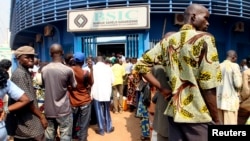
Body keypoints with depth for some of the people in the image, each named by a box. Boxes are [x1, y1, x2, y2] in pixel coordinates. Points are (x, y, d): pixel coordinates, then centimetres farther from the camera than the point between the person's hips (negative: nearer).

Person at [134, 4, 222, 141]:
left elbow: (141, 65, 6)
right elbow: (208, 86, -16)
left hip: (174, 112, 6)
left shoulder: (168, 41, 6)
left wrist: (162, 89, 4)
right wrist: (216, 120, -5)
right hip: (197, 115, -5)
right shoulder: (205, 39, -11)